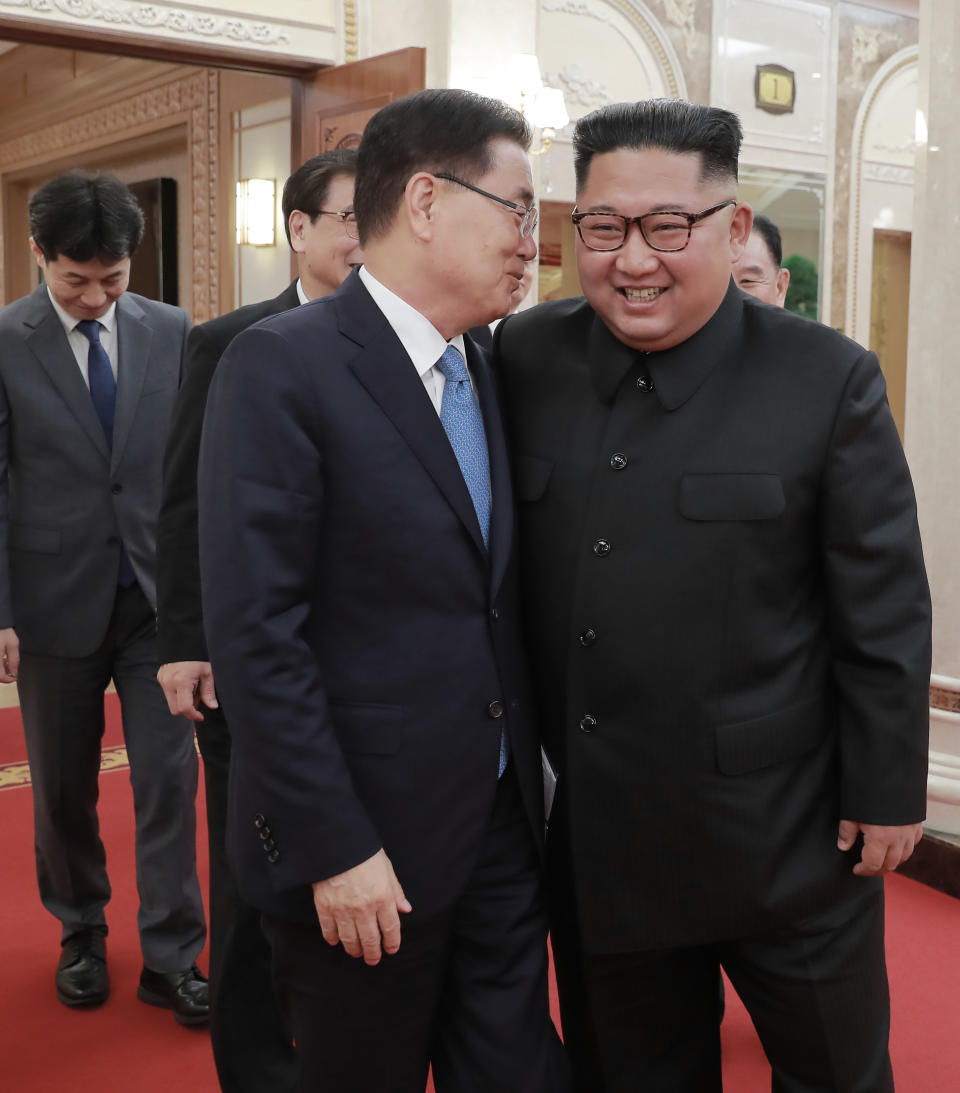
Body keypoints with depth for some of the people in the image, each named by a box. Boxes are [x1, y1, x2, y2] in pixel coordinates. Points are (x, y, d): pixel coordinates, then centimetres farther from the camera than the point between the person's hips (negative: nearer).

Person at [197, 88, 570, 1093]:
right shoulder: (281, 367, -15)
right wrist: (334, 850, -19)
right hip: (362, 849, -6)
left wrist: (531, 776, 7)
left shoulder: (485, 376, 10)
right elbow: (255, 633, -19)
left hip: (502, 824, 7)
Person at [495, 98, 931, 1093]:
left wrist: (886, 798, -5)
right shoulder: (524, 358, -2)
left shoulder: (827, 381, -11)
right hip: (592, 833, 3)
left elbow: (884, 615, -7)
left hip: (785, 835, -2)